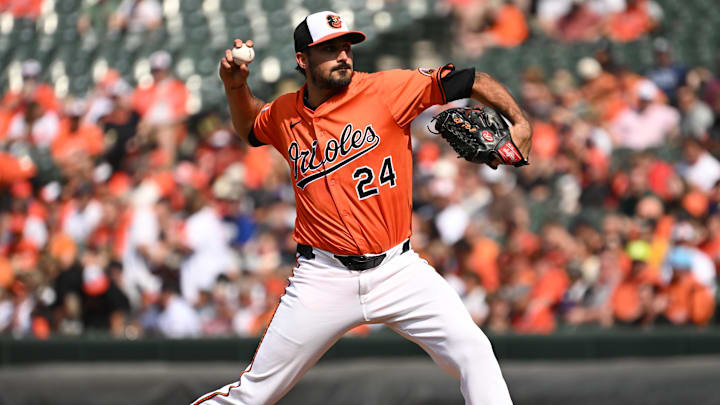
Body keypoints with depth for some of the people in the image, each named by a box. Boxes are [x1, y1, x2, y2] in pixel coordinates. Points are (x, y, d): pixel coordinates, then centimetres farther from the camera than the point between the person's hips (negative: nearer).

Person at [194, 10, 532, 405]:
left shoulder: (386, 89, -5)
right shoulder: (285, 114, 6)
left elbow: (471, 81, -5)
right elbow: (249, 128, 30)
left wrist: (519, 121, -18)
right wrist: (235, 87, 12)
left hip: (398, 269, -1)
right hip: (324, 278, 1)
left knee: (472, 350, -18)